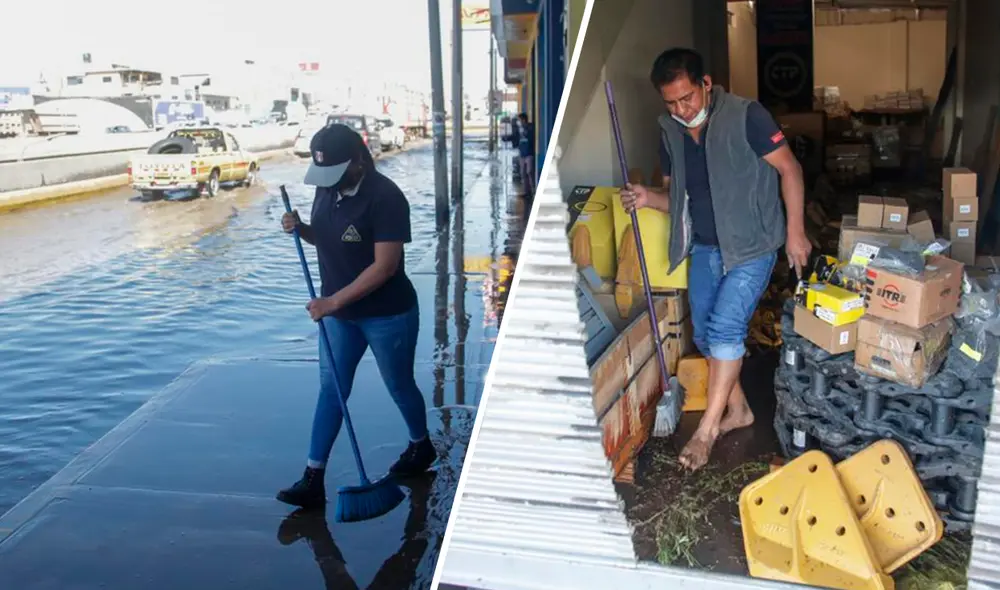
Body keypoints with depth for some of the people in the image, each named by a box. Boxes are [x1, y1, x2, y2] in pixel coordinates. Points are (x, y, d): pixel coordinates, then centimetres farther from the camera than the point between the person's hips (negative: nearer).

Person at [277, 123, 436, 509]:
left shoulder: (385, 198, -24)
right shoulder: (326, 188, 0)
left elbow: (385, 266, -27)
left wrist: (333, 301, -26)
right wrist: (300, 228, -7)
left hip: (387, 315, -6)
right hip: (339, 313, 7)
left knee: (399, 386, 12)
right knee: (330, 390, 6)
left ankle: (421, 446, 39)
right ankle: (313, 479, 12)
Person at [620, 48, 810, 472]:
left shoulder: (745, 116, -15)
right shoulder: (670, 131, 2)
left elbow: (789, 168, -11)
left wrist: (795, 231, -15)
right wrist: (649, 198, -11)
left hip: (750, 245, -6)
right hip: (704, 247, 7)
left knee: (725, 327, -17)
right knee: (706, 335, 9)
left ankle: (708, 427, -5)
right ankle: (738, 410, 28)